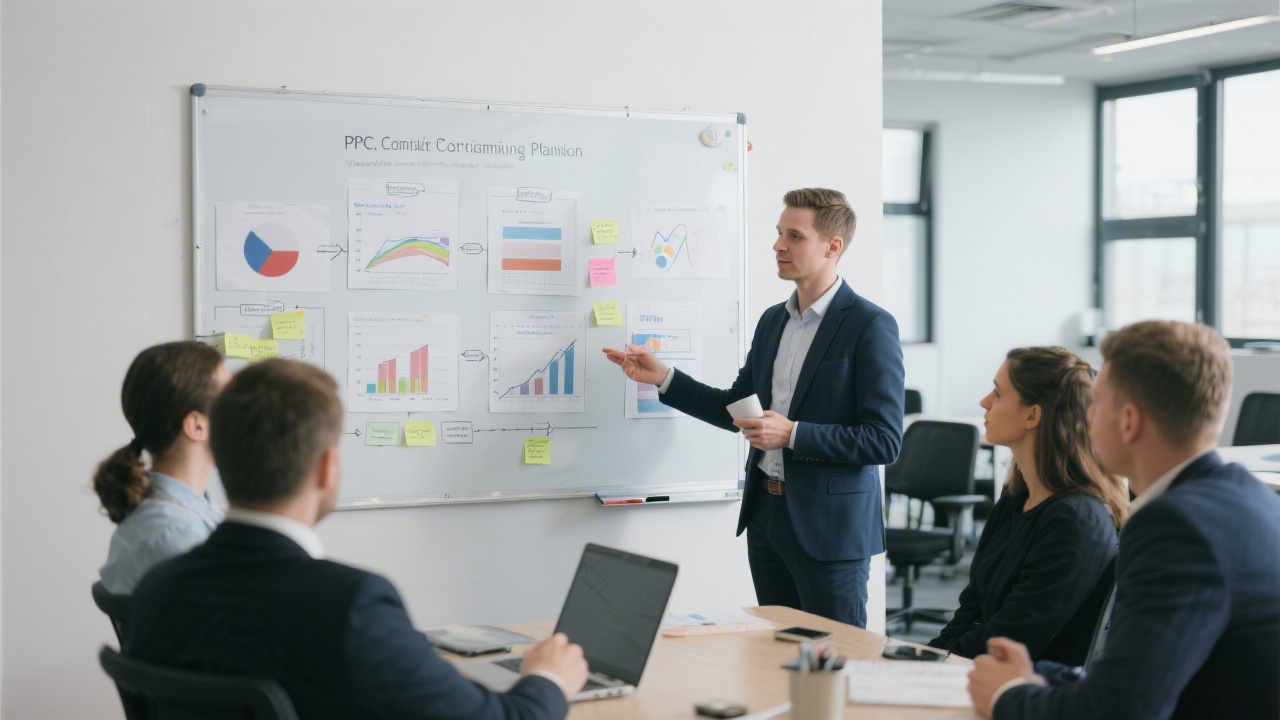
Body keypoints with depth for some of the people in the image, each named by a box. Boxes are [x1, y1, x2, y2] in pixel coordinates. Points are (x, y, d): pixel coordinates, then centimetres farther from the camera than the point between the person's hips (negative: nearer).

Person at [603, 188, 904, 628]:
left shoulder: (870, 326, -12)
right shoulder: (772, 320, 11)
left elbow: (884, 441, -16)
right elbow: (739, 409, 18)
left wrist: (792, 434, -21)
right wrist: (662, 377, 8)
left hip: (830, 526, -7)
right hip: (766, 513, 7)